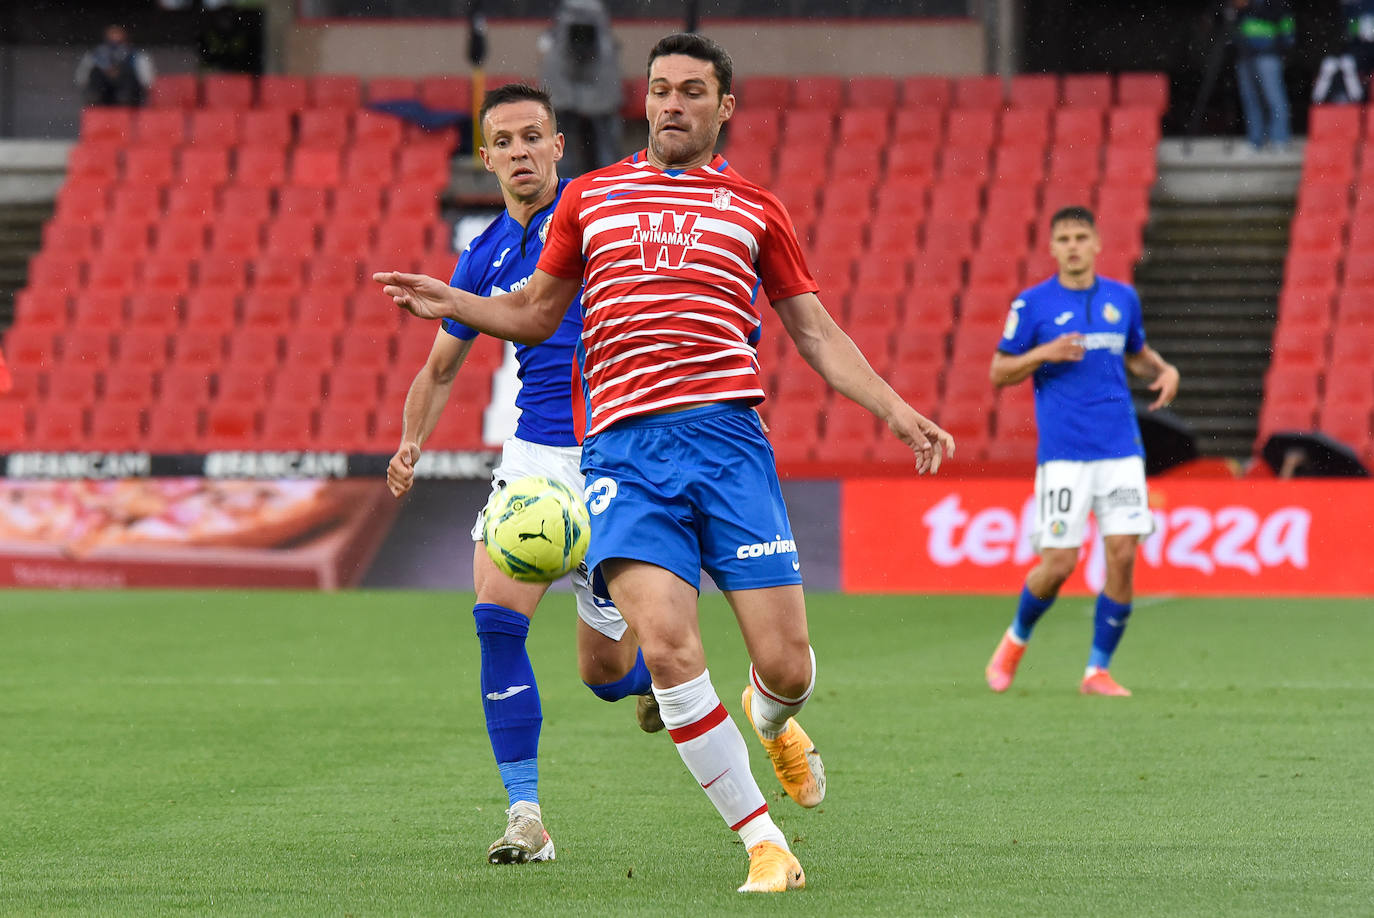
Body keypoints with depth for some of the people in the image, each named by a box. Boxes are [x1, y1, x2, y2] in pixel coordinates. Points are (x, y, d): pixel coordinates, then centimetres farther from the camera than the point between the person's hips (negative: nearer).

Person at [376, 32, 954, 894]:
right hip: (626, 449, 0)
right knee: (667, 645, -20)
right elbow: (533, 313, 24)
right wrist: (453, 303, 5)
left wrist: (895, 410, 7)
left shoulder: (754, 207, 15)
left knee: (786, 665, -6)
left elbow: (815, 330, 18)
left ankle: (772, 723, 35)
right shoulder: (591, 197, 18)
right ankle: (764, 841, -7)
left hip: (728, 435, 0)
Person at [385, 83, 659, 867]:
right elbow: (441, 367, 21)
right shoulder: (486, 257, 10)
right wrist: (411, 446, 6)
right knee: (498, 616, -18)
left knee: (605, 668, 0)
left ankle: (661, 676, 39)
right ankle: (526, 815, -12)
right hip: (535, 454, 4)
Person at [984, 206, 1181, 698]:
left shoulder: (1122, 298, 10)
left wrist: (1164, 370, 4)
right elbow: (999, 372, 4)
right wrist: (1043, 354, -14)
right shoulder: (1033, 304, 0)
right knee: (1060, 562, -8)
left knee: (1122, 555, -7)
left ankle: (1098, 671, 4)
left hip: (1121, 449, 3)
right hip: (1062, 451, -3)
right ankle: (1016, 639, 22)